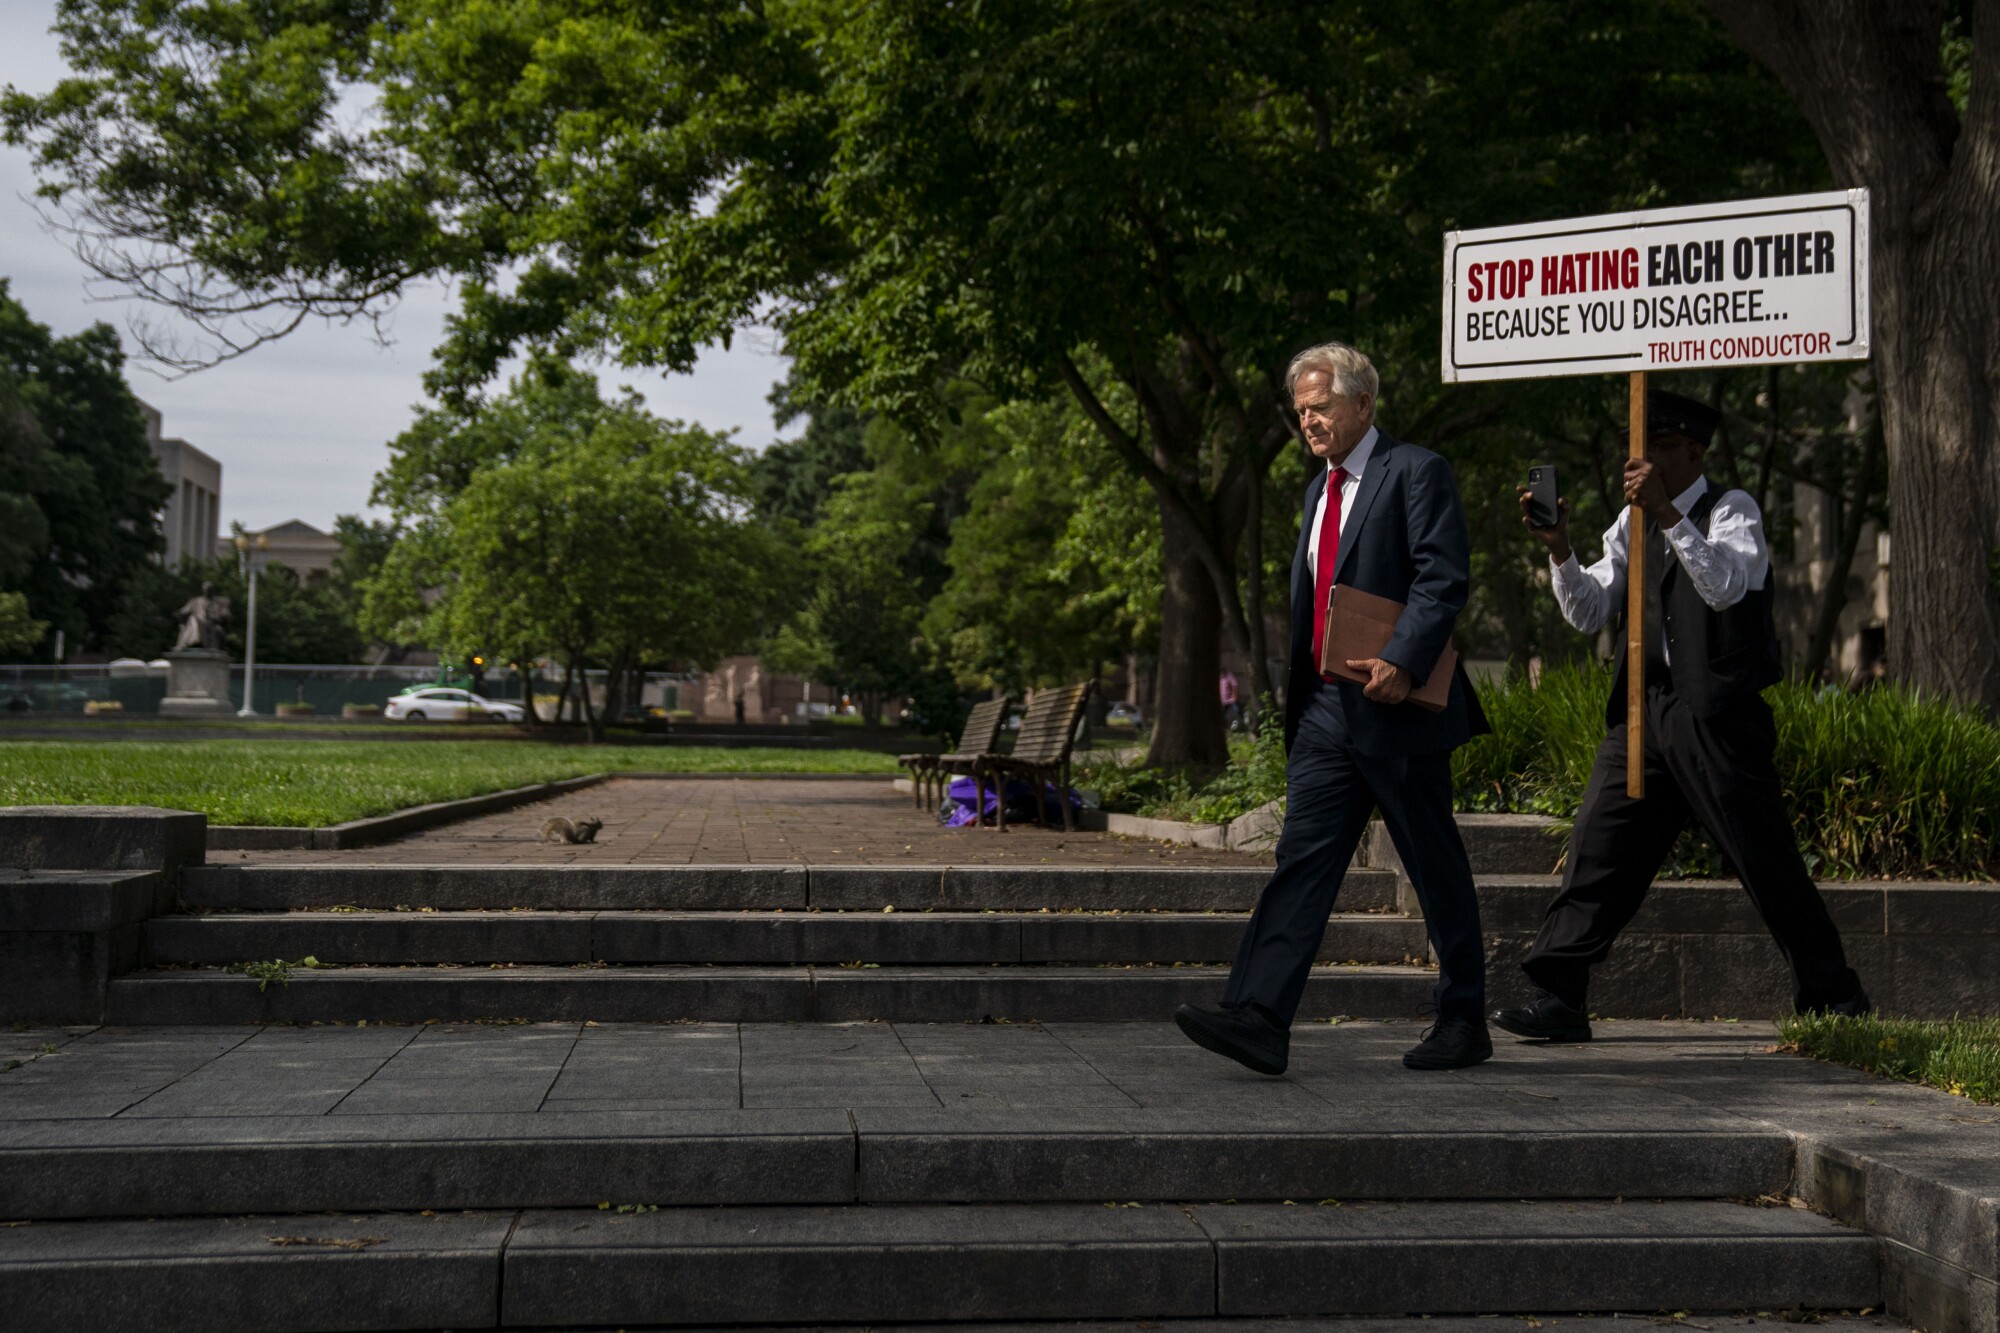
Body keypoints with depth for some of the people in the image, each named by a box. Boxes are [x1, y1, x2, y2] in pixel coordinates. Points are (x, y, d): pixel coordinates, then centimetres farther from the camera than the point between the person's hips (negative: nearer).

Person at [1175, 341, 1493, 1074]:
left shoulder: (1415, 471, -5)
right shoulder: (1321, 486, 20)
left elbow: (1443, 578, -15)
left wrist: (1402, 662, -26)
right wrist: (1294, 688, 16)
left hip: (1396, 709, -7)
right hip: (1325, 710, 7)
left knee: (1437, 869, 4)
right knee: (1302, 857, -3)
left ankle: (1463, 1021, 17)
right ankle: (1259, 1016, -11)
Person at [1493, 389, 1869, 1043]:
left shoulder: (1732, 510, -1)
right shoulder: (1631, 522, 16)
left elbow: (1725, 587, -20)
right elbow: (1587, 614, 10)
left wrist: (1667, 515, -28)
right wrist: (1559, 548, -5)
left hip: (1718, 717, -5)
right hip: (1644, 712, 5)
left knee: (1768, 863, 1)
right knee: (1597, 850, -1)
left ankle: (1833, 999, 16)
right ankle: (1559, 998, 1)